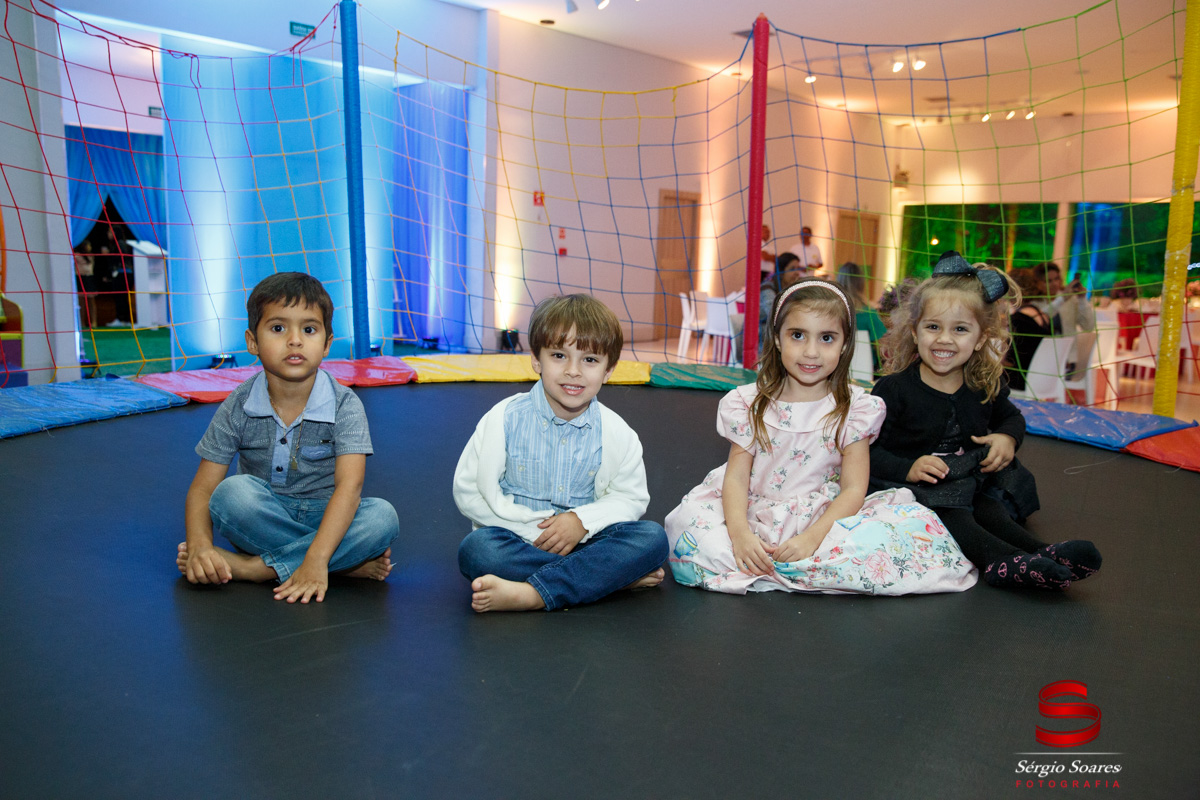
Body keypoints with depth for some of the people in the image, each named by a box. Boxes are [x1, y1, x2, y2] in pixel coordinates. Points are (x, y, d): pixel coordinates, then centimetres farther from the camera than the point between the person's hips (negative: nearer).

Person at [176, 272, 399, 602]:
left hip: (326, 517, -1)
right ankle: (349, 562, -25)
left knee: (382, 516, -29)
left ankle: (252, 566, -25)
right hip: (262, 519, 1)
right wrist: (200, 545, -27)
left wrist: (316, 560, -38)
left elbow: (349, 485, -25)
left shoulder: (344, 406, -13)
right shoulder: (238, 408, -6)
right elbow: (203, 488, -6)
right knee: (232, 493, -30)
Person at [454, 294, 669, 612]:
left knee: (652, 537, -23)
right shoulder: (505, 419, -6)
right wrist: (535, 528, -15)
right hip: (518, 540, -1)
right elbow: (470, 491, -6)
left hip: (583, 538, 2)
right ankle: (616, 575, -25)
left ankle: (529, 594, -34)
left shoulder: (615, 432, -1)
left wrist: (583, 520, -15)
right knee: (475, 550, -33)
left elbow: (631, 497, 6)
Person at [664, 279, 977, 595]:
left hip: (825, 520, 1)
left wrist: (811, 538, -22)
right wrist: (740, 533, -22)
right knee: (690, 523, -28)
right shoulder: (751, 404, 3)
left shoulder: (855, 409, 0)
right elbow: (736, 477, -2)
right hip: (757, 519, -1)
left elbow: (853, 489, -6)